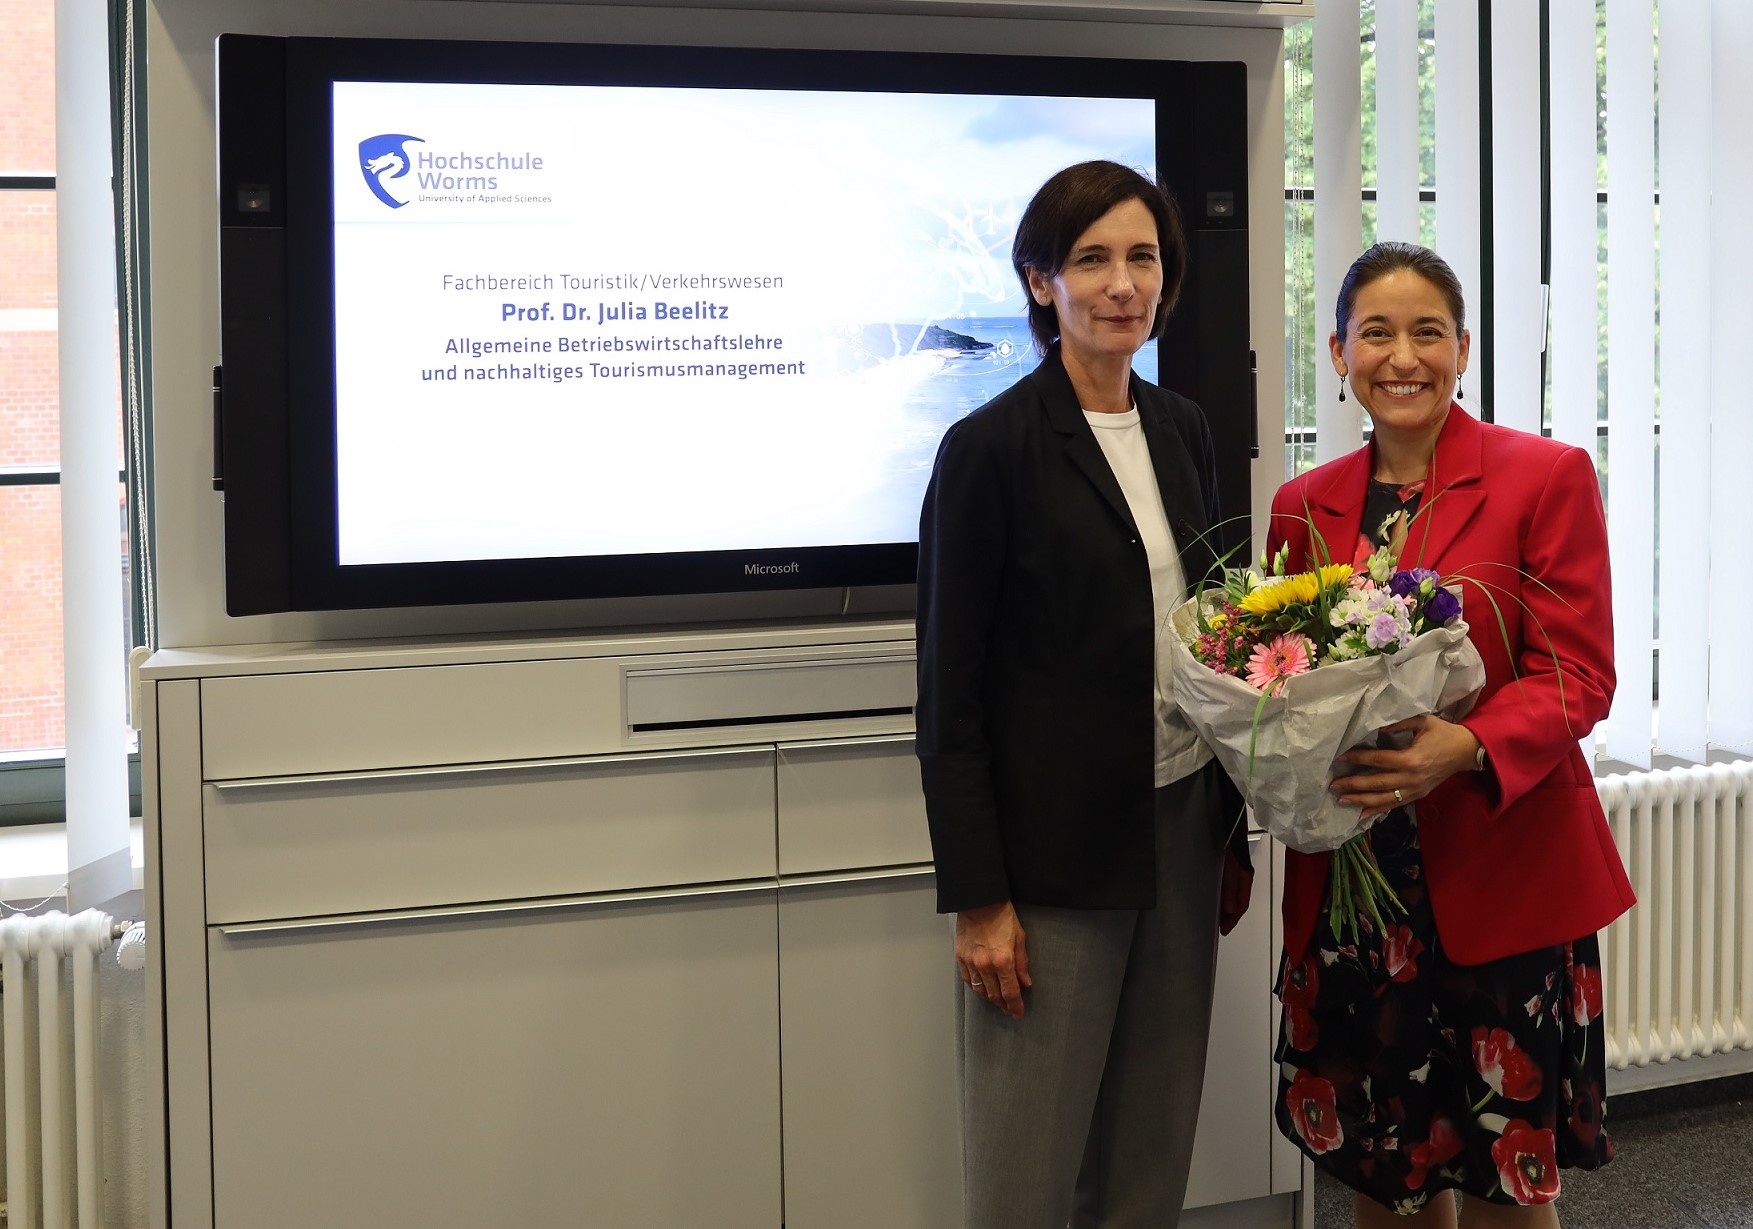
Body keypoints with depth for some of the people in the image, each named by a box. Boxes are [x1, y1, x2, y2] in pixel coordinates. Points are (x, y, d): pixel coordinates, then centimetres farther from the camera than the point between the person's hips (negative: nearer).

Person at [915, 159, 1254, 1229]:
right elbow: (952, 691, -11)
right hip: (1055, 850, -6)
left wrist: (1232, 837, 15)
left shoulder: (1182, 431, 9)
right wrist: (978, 897, -14)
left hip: (1183, 830, 6)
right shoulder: (992, 448, -10)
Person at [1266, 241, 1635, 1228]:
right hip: (1350, 882, 4)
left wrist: (1467, 750, -26)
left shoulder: (1548, 477, -4)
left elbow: (1579, 677, -9)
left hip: (1503, 877, -4)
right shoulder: (1305, 506, 9)